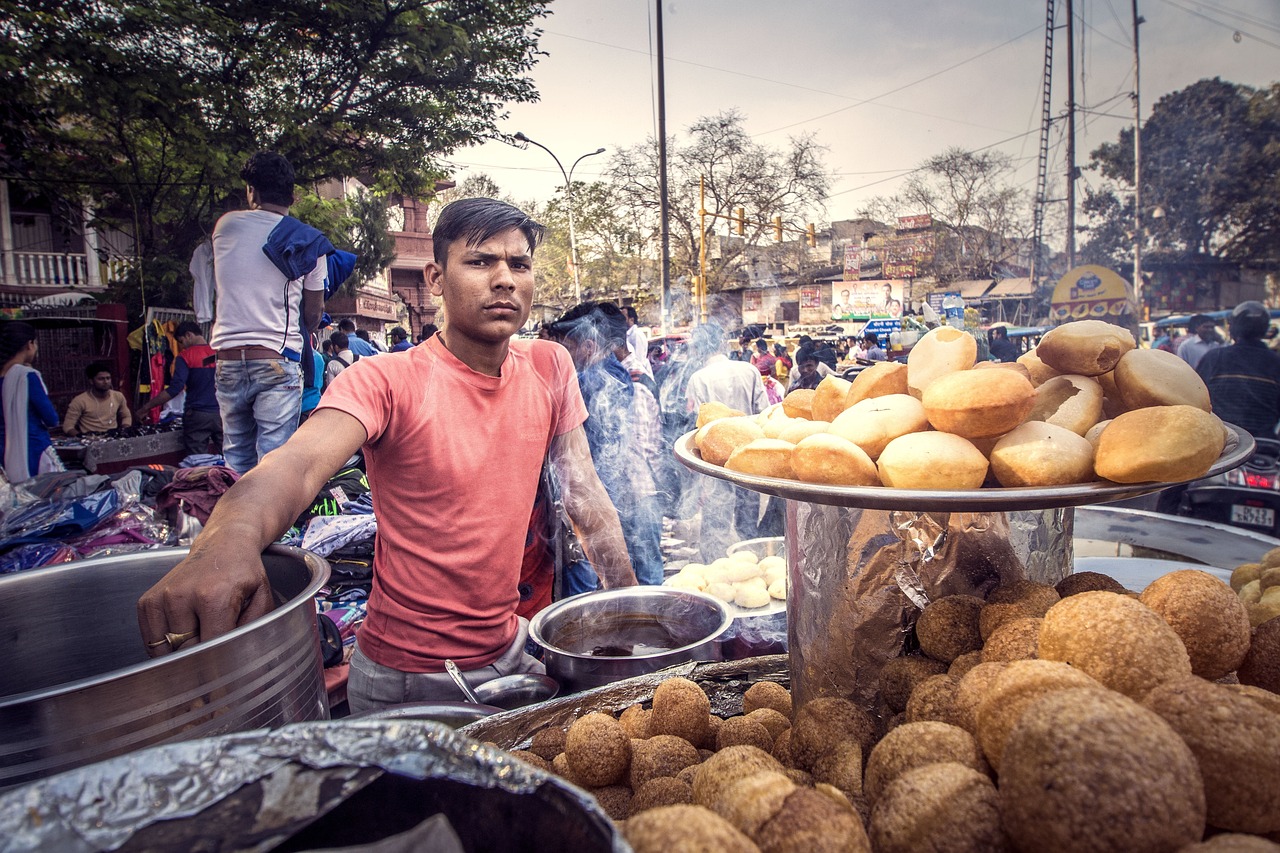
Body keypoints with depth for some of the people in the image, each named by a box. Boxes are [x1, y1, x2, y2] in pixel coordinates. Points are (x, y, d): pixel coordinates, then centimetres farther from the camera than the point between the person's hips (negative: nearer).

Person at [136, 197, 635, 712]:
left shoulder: (550, 369, -4)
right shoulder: (385, 381, -17)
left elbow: (585, 496, 0)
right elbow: (299, 463, -34)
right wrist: (227, 542, -56)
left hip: (510, 656, 5)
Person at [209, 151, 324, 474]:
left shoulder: (225, 225, 7)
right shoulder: (309, 243, 1)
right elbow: (313, 318, 5)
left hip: (228, 359, 3)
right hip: (278, 361, -2)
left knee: (236, 457, 13)